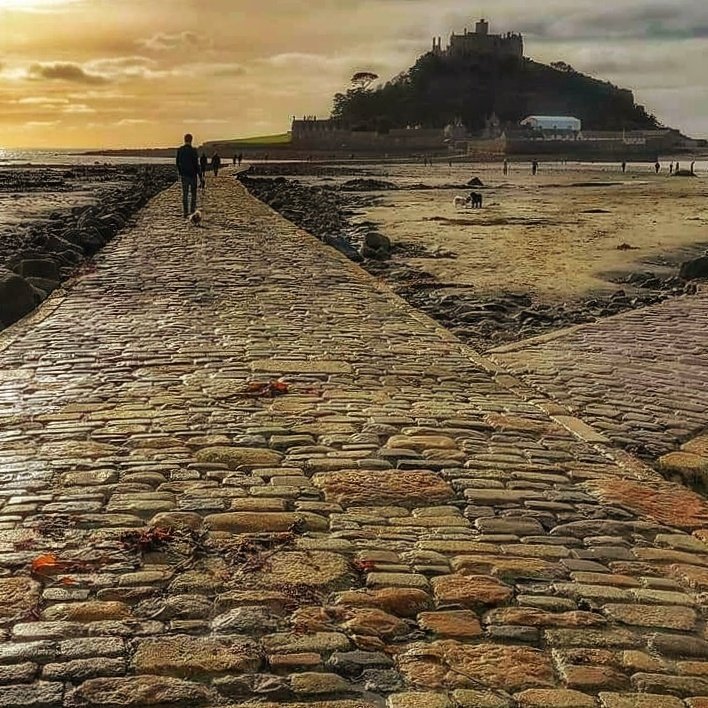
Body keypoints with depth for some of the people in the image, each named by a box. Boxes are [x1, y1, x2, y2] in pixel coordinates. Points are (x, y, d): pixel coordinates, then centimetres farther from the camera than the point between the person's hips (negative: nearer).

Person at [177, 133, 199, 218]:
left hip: (183, 175, 4)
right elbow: (196, 164, -14)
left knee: (184, 194, 9)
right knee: (193, 193, 9)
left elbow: (178, 163, 8)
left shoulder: (180, 150, 1)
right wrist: (200, 175, -6)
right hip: (192, 174, -4)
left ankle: (185, 212, 8)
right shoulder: (193, 151, -14)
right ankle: (192, 211, 5)